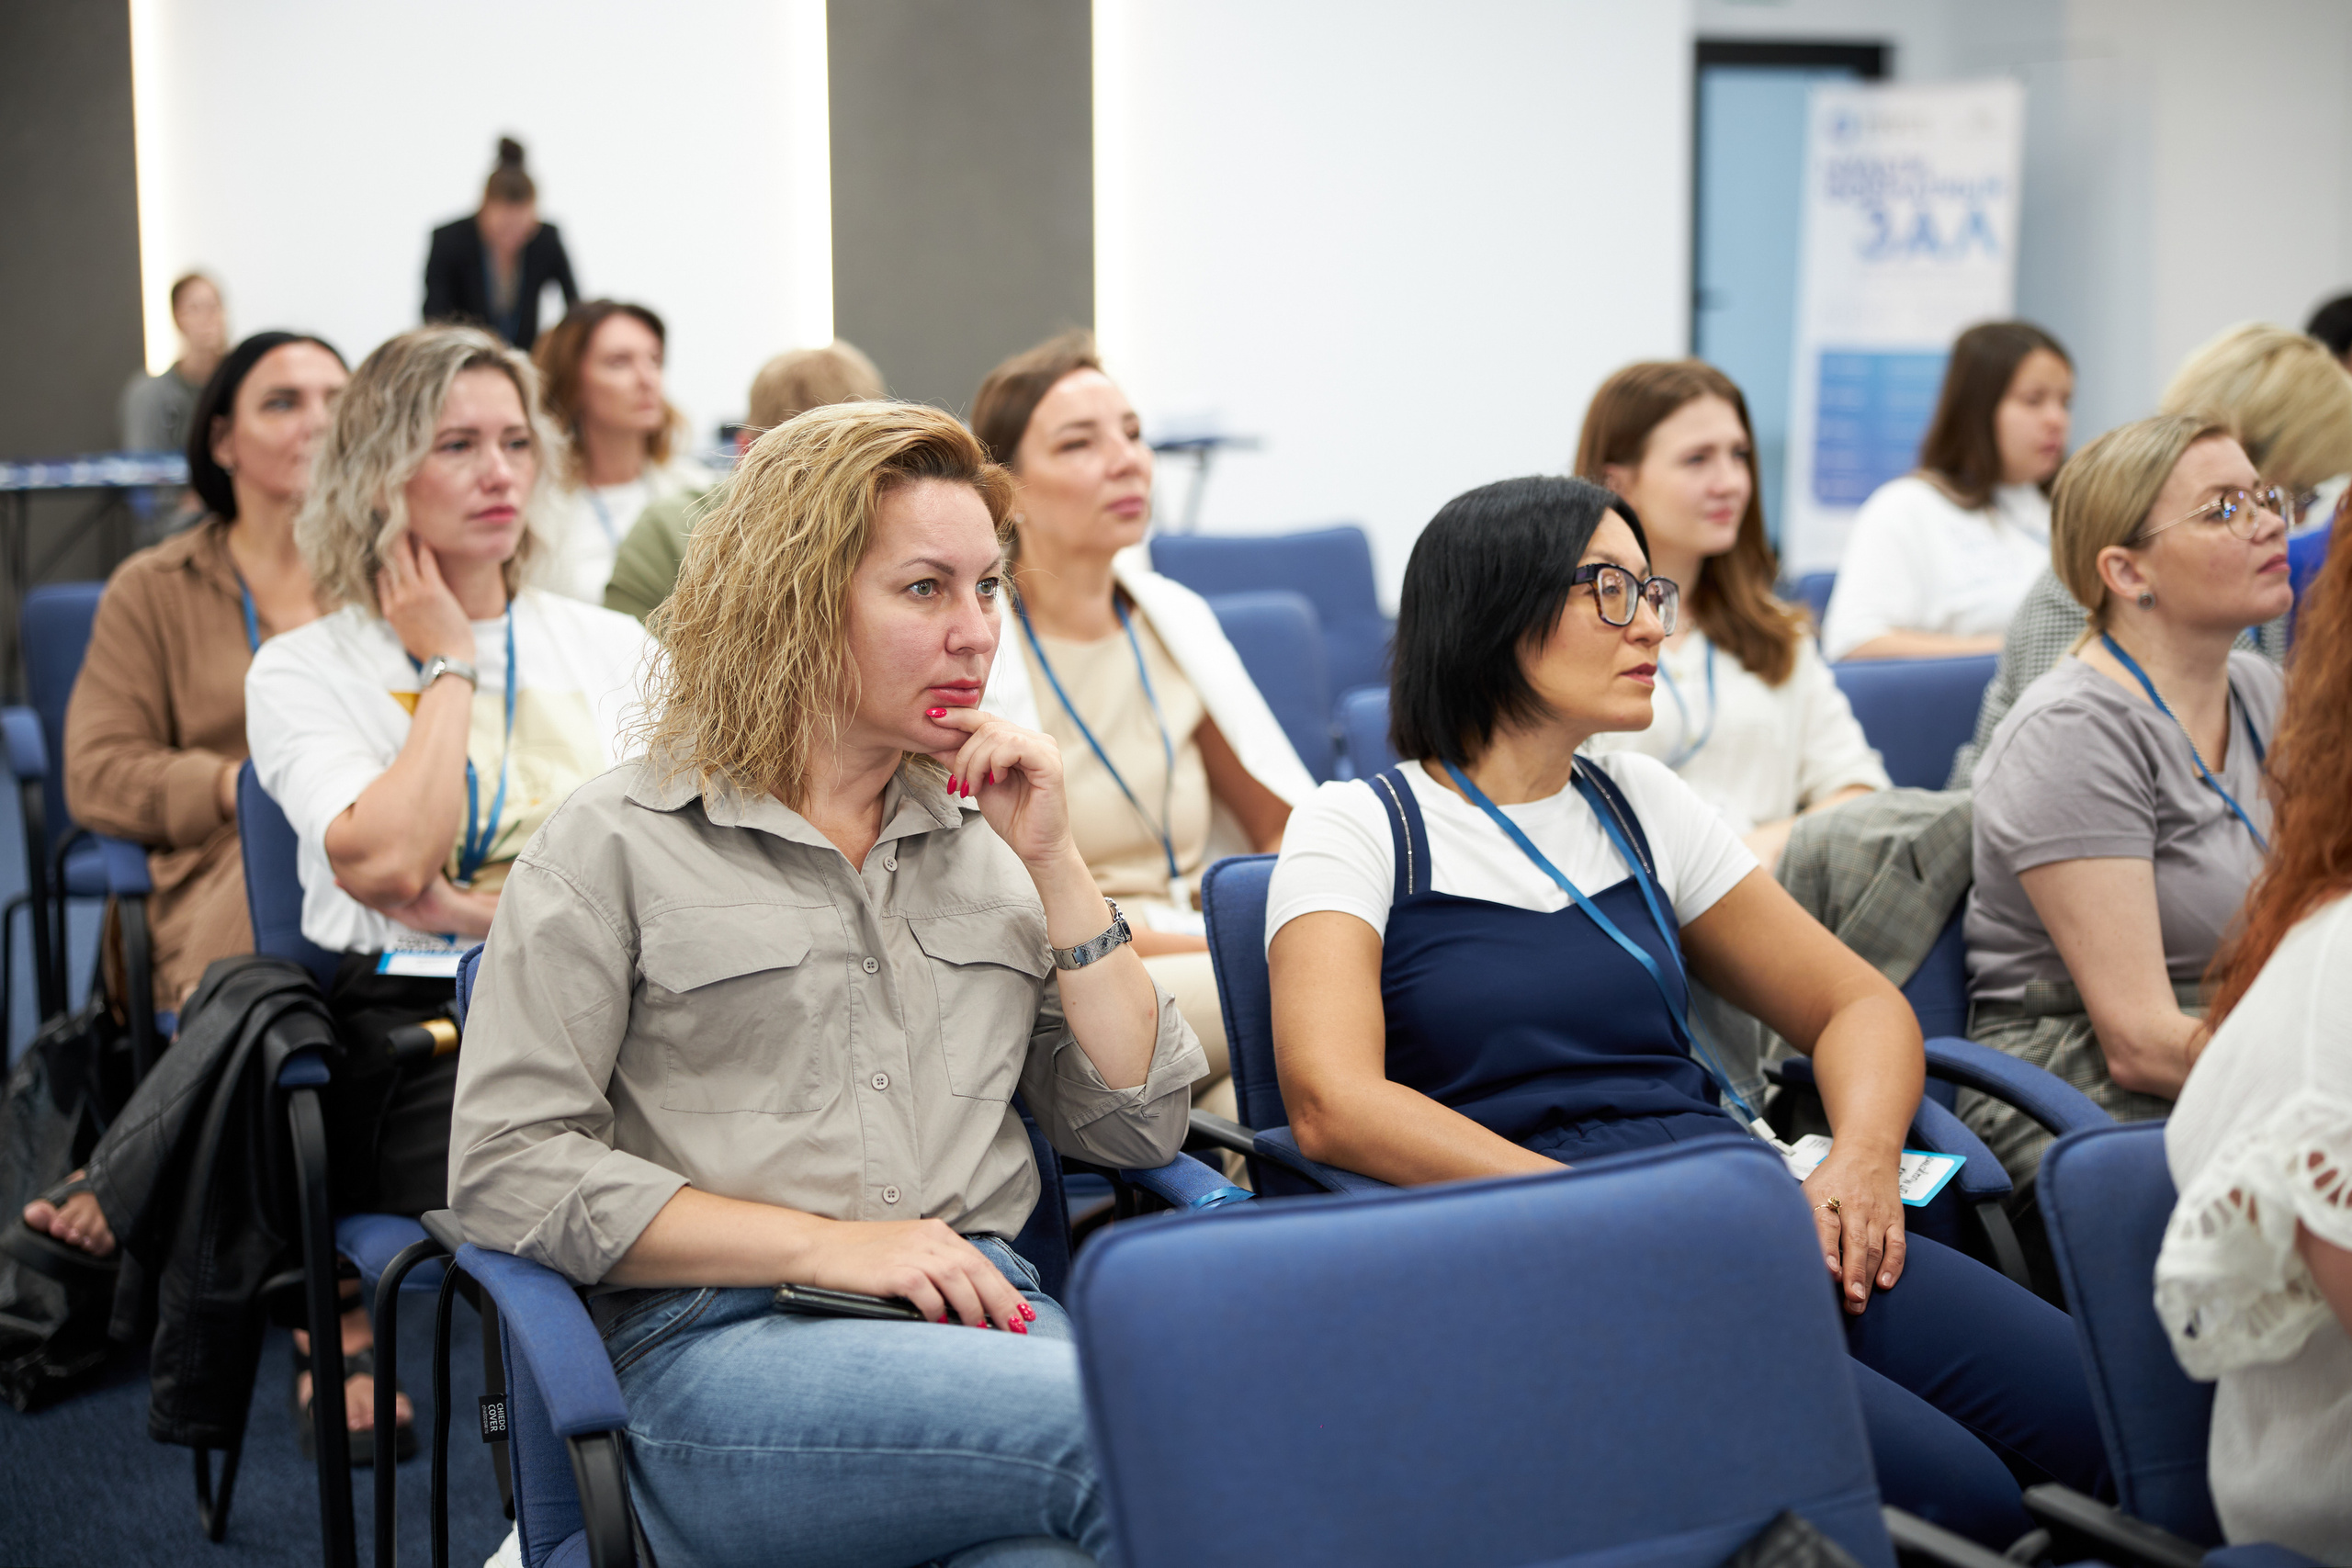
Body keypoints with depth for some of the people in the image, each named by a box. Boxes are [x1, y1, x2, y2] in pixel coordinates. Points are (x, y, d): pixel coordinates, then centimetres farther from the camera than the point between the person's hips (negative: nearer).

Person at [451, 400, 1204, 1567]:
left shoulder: (983, 837, 21)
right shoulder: (616, 845, 6)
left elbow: (1138, 1126, 17)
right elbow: (506, 1166, -3)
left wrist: (1052, 863, 8)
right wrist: (822, 1245, -11)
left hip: (985, 1320, 4)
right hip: (724, 1344, -4)